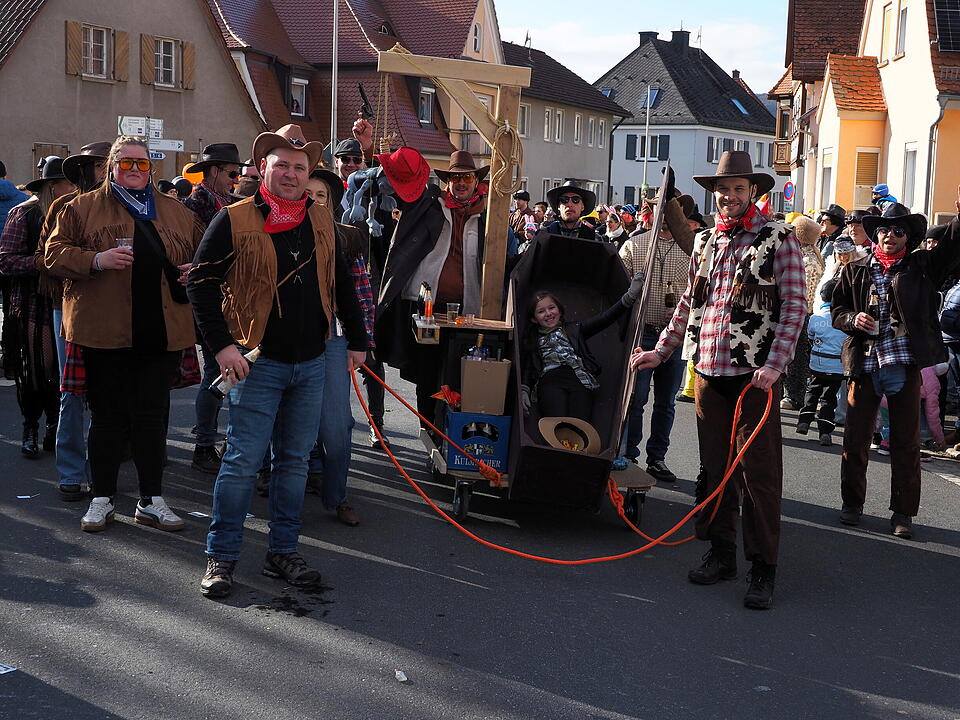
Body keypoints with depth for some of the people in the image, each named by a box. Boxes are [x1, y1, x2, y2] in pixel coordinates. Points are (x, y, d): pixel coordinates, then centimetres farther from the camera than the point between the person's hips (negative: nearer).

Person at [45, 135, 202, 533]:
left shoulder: (177, 212, 15)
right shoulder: (83, 208, 7)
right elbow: (55, 252, 1)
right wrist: (96, 260, -16)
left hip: (161, 332, 2)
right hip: (105, 331, -2)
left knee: (152, 414, 5)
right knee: (107, 414, 5)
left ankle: (151, 499, 15)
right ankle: (102, 498, 17)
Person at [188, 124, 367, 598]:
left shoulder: (322, 221, 9)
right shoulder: (235, 221, -6)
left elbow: (341, 284, 17)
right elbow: (200, 282, -5)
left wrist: (356, 340, 16)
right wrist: (221, 345, -13)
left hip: (311, 364, 5)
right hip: (259, 362, -5)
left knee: (295, 461, 11)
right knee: (242, 462, -3)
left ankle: (283, 552, 21)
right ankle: (221, 557, 9)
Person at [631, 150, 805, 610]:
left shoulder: (778, 239, -2)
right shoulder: (704, 242, 15)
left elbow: (795, 305, -7)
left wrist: (774, 365, -16)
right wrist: (661, 351, 16)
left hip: (755, 373, -5)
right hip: (707, 369, 5)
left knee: (759, 470, -3)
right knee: (714, 465, 11)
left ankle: (763, 568, 5)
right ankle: (721, 553, 23)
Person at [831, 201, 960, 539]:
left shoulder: (921, 267, 8)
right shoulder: (856, 272, 11)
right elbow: (837, 311, 14)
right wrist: (853, 318, -8)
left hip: (905, 366, -1)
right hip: (864, 365, 1)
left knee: (906, 442, 4)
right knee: (856, 439, 6)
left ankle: (903, 512, 14)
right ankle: (852, 503, 22)